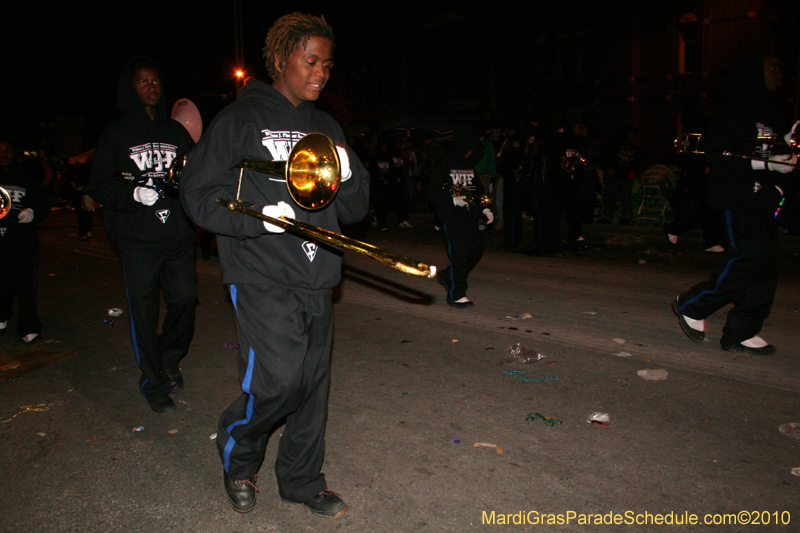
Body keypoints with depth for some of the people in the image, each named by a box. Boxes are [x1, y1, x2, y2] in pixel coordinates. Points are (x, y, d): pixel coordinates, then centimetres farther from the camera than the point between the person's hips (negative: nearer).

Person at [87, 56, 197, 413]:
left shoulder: (176, 131, 14)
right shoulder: (116, 134, 6)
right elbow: (98, 185, 1)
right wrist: (133, 193, -16)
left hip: (177, 234, 3)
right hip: (137, 239, -2)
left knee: (185, 299, -2)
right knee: (144, 312, 2)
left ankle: (169, 359, 27)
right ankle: (154, 382, 19)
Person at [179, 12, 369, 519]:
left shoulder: (326, 127, 16)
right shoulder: (241, 119, 0)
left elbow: (355, 210, 15)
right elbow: (199, 192, -5)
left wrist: (348, 173, -6)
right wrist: (258, 217, -19)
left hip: (316, 277, 6)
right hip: (262, 274, -5)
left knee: (313, 381, 9)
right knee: (280, 377, -13)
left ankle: (303, 480, 29)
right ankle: (238, 451, 20)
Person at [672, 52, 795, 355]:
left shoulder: (770, 114, 21)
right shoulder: (738, 112, -6)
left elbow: (778, 157, 25)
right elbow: (715, 154, -16)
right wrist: (761, 164, -20)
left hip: (762, 199, 9)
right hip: (738, 198, -9)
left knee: (766, 261, 2)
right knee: (750, 257, -15)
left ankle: (741, 333, 8)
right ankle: (691, 306, 2)